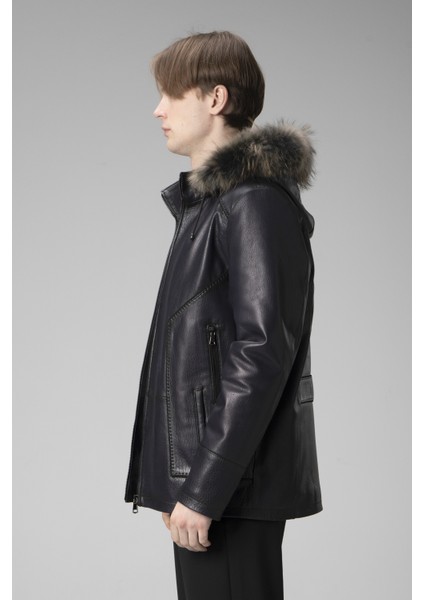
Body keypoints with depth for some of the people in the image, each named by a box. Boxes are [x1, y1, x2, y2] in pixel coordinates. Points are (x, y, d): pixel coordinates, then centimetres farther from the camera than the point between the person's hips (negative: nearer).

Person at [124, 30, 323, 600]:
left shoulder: (256, 203, -13)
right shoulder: (206, 201, 17)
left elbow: (262, 354, -20)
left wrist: (204, 489, -21)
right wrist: (180, 483, 17)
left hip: (233, 486, -9)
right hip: (198, 473, 9)